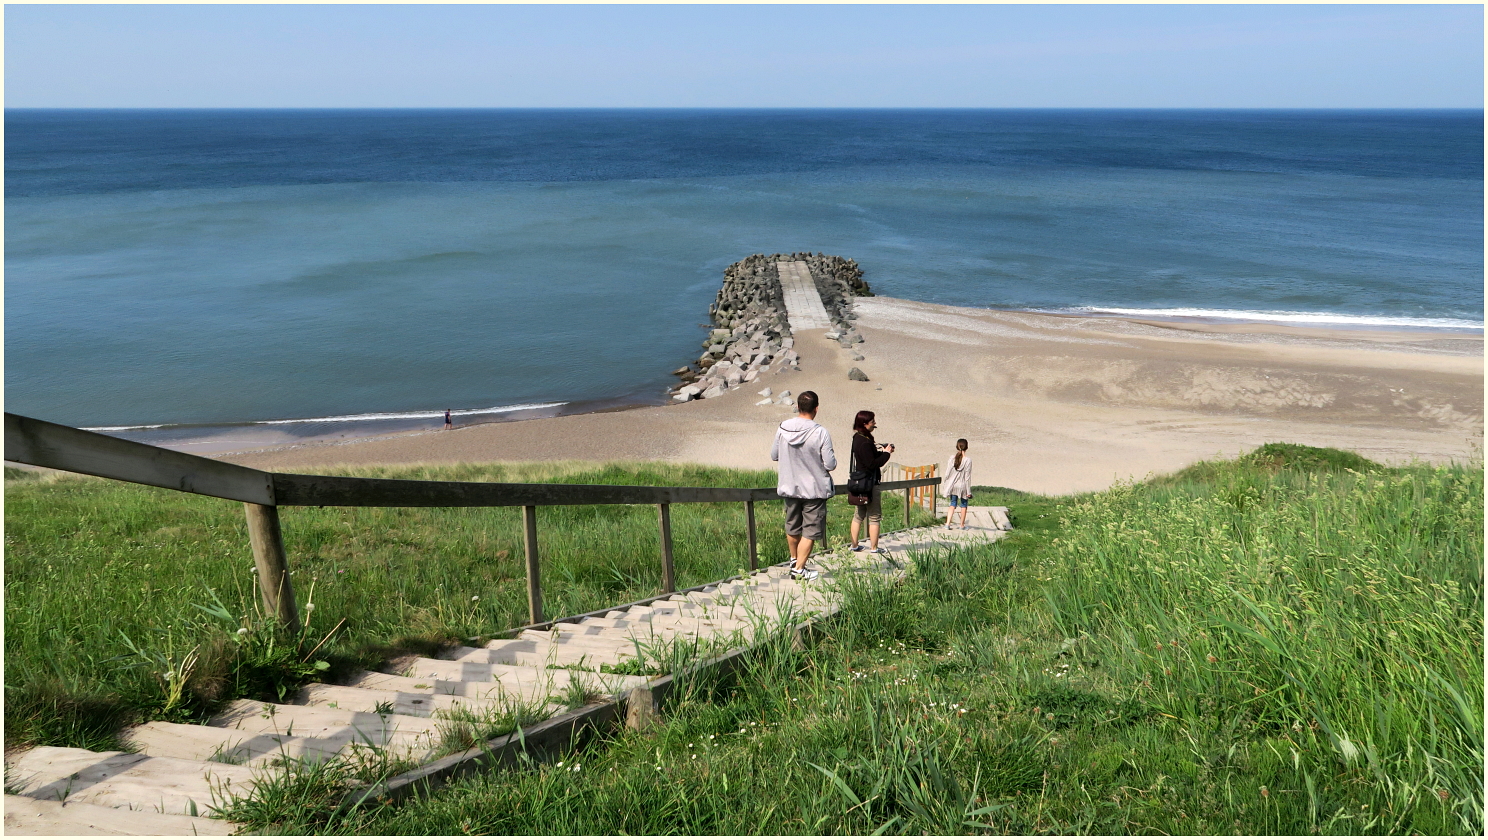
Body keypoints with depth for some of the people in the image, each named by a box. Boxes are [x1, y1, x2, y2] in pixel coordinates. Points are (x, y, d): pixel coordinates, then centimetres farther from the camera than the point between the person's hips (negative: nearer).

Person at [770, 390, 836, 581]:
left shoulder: (782, 429, -7)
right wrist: (833, 458, 5)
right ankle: (799, 569, 4)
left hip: (789, 487, 5)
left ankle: (794, 560, 38)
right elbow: (830, 465, -16)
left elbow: (774, 455, 5)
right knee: (810, 531, 5)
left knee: (792, 528, 21)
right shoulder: (820, 433, -19)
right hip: (815, 489, -5)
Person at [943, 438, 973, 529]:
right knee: (964, 505, 14)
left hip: (953, 486, 3)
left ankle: (947, 524, 0)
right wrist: (968, 491, -5)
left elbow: (947, 473, -1)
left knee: (953, 504, 12)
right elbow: (967, 476, -11)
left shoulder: (952, 458, -4)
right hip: (962, 486, -3)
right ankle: (962, 525, 21)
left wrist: (945, 485, 10)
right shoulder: (968, 459, -13)